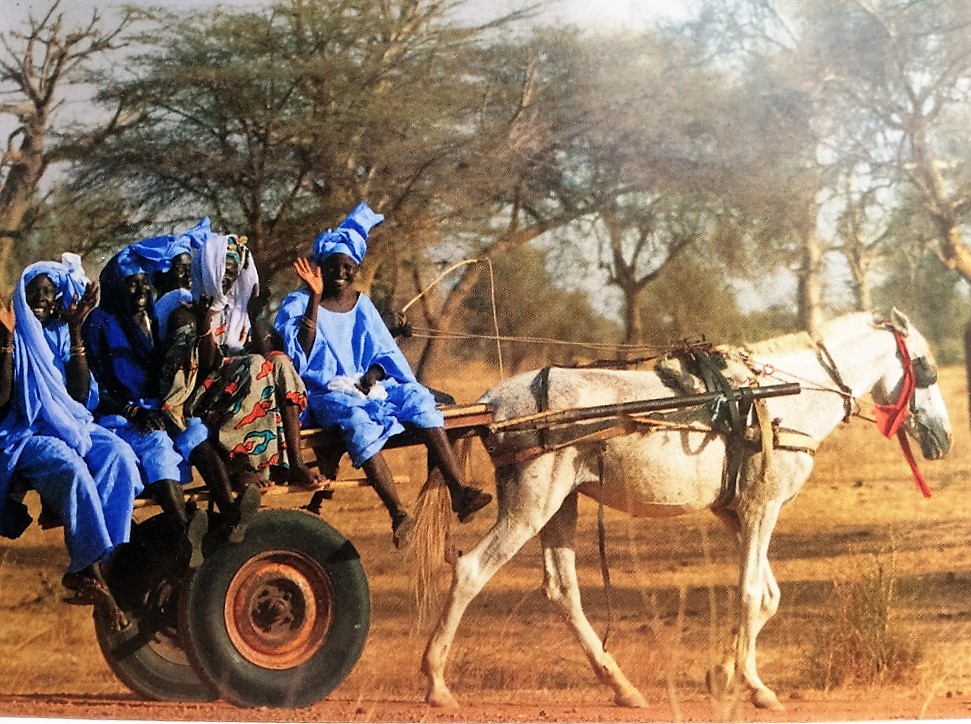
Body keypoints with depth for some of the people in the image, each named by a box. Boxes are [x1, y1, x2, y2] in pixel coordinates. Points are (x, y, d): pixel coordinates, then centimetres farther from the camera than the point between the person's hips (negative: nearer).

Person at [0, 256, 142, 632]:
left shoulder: (59, 334, 14)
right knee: (72, 469, -36)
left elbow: (80, 393, 2)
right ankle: (91, 568, -32)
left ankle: (90, 571, -32)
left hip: (69, 425, 5)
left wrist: (76, 331, -2)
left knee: (120, 456, -26)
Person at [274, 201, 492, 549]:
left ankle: (458, 492, -30)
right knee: (358, 420, -37)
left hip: (366, 386, 5)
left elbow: (383, 351, 14)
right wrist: (315, 299, -22)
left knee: (418, 399, -21)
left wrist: (374, 374, -10)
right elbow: (299, 353, -17)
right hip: (325, 393, -5)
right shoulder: (298, 304, -1)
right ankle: (398, 514, -46)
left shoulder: (361, 304, 14)